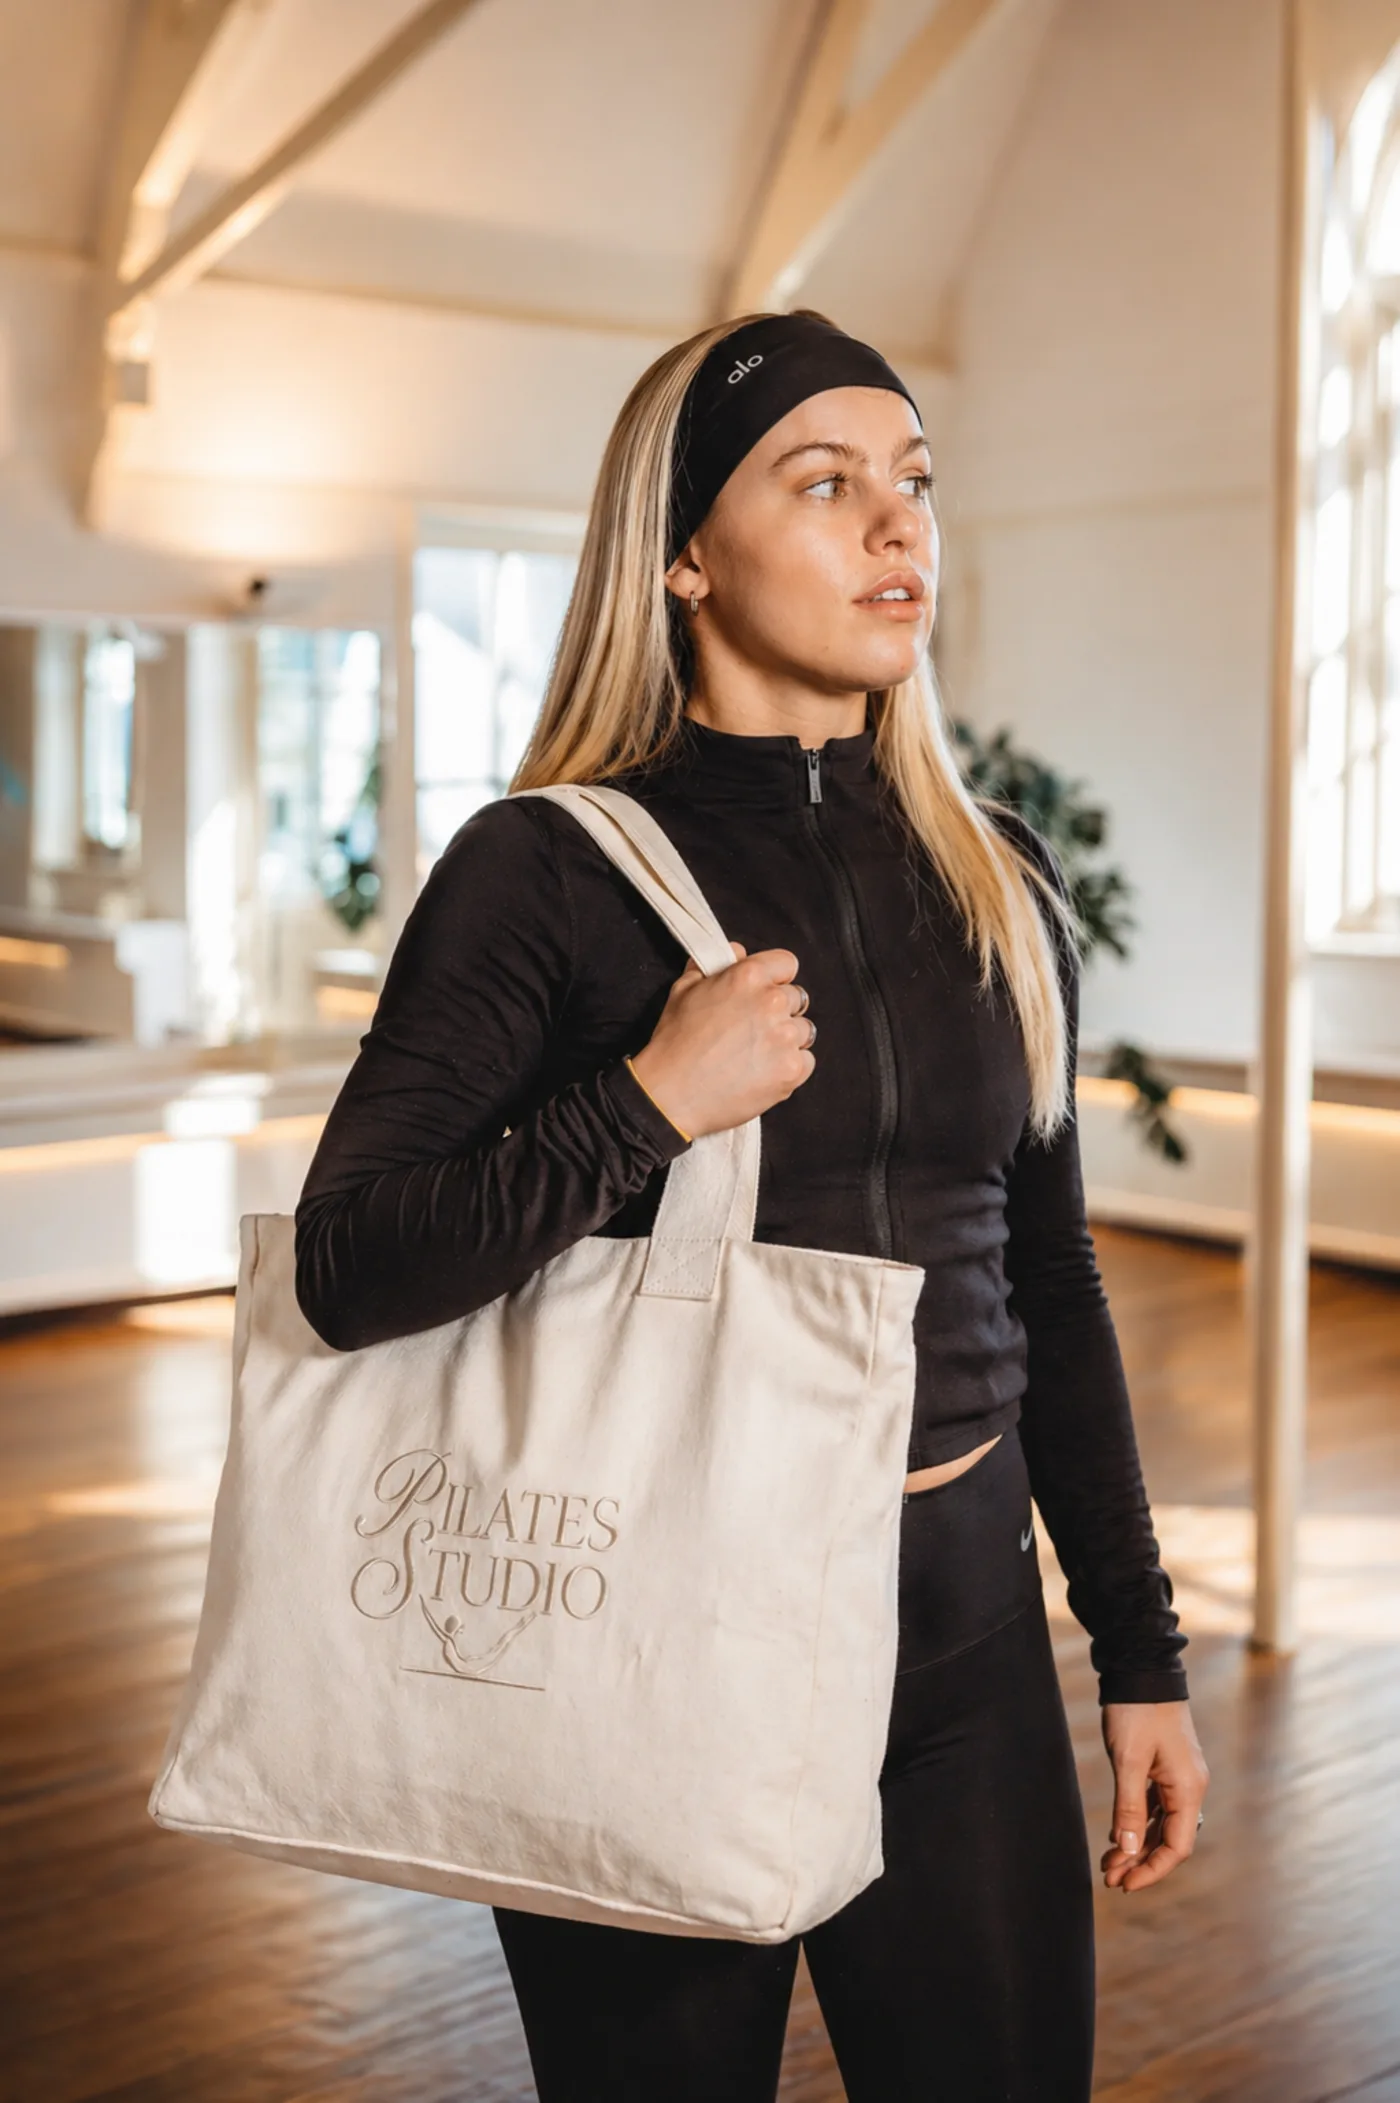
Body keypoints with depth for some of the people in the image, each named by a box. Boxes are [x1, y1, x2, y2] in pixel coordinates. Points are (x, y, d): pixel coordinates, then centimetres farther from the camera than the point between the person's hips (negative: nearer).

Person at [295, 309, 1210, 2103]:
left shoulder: (1000, 879, 5)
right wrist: (648, 1106, -22)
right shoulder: (548, 868, -9)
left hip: (963, 1631, 4)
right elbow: (346, 1266, -13)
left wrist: (1141, 1649, 9)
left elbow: (1049, 1282, 10)